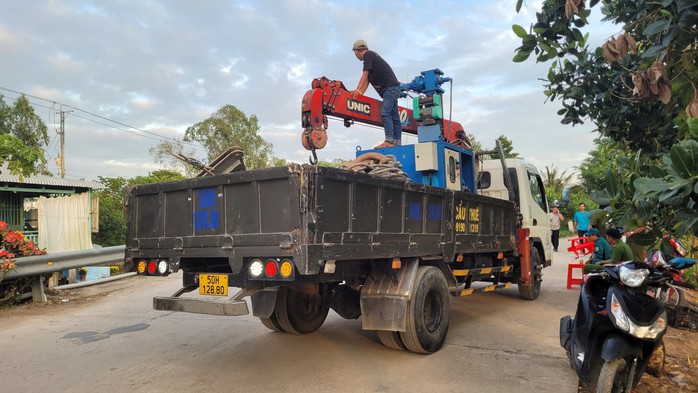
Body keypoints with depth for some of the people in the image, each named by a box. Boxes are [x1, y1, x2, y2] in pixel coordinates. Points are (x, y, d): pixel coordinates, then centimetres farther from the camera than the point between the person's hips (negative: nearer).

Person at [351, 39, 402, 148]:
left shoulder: (368, 55, -3)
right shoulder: (371, 56, 25)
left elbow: (365, 75, -12)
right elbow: (367, 80, 18)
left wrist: (357, 90, -17)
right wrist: (359, 94, 10)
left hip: (390, 87, -10)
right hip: (392, 88, 10)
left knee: (385, 113, -19)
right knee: (394, 116, 5)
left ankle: (389, 141, -27)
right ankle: (397, 142, 4)